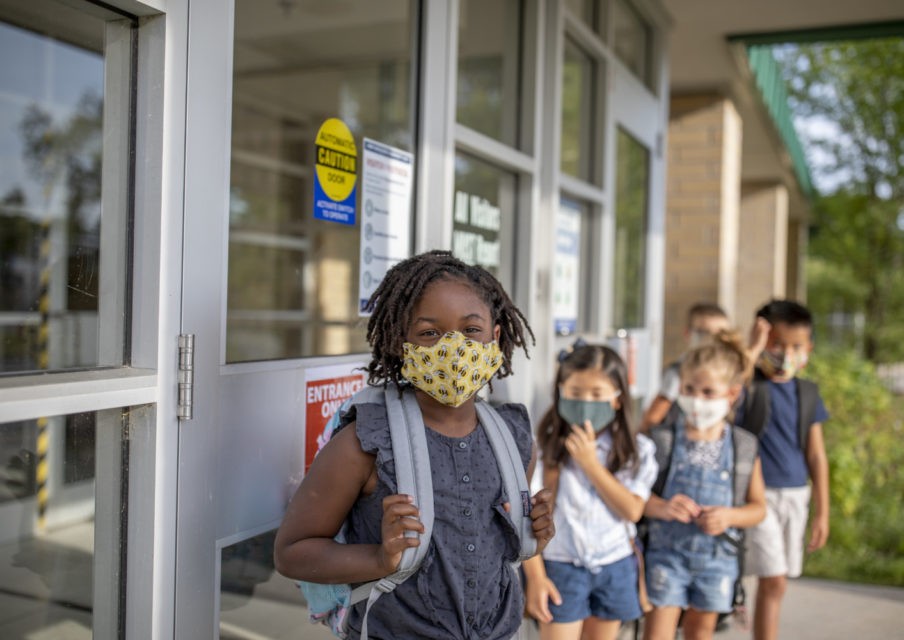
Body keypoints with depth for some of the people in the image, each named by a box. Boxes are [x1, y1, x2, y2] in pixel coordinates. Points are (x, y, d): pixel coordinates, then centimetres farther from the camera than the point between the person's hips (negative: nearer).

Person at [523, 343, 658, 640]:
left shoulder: (636, 450, -4)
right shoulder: (546, 446, -11)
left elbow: (632, 510, -12)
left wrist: (590, 463, -18)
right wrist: (535, 576, -11)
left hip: (615, 568, 3)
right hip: (561, 566, -2)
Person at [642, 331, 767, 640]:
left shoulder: (744, 447, -1)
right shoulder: (661, 439, -9)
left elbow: (758, 507, 5)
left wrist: (730, 516, -14)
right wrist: (661, 507, -26)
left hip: (717, 559, 3)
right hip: (666, 553, -2)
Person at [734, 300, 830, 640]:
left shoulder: (808, 392, 7)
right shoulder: (748, 386, -10)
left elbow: (816, 455, 10)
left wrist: (821, 512, 11)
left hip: (796, 495, 5)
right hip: (759, 495, -5)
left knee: (773, 582, 12)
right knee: (774, 581, -8)